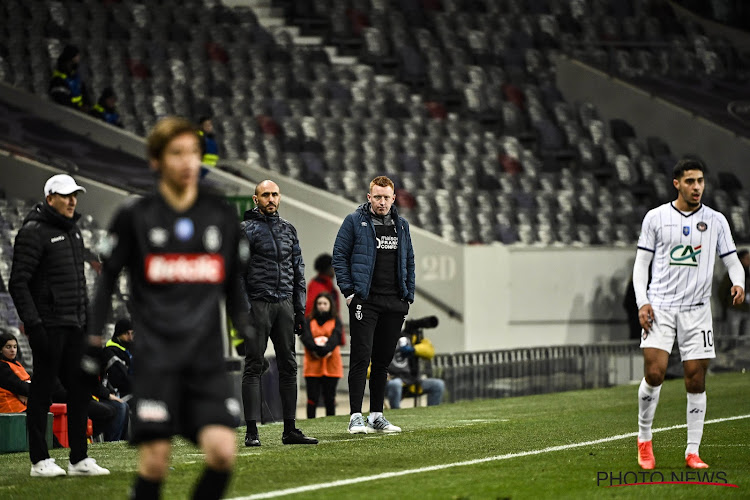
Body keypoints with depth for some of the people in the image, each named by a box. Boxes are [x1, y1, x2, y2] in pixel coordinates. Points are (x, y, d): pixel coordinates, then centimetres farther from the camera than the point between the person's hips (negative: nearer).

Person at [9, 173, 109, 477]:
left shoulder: (73, 230, 17)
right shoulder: (34, 232, -9)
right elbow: (18, 283, -14)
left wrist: (87, 319, 18)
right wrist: (32, 323, -21)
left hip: (74, 326, 8)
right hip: (48, 325, -8)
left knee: (81, 389, 6)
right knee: (43, 391, -2)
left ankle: (79, 460, 11)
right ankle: (40, 461, 3)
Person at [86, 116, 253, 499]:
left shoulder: (222, 215, 10)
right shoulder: (134, 216, 2)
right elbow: (107, 280, 8)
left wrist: (247, 332, 11)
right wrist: (93, 340, 3)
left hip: (208, 358, 2)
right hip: (156, 358, -2)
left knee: (222, 453, -13)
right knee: (155, 462, -8)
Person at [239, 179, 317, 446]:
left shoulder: (289, 229, 15)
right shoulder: (246, 229, -2)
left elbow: (298, 271, 18)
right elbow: (237, 272, -6)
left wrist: (300, 309, 12)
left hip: (284, 305, 5)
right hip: (257, 304, -5)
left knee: (289, 366, 5)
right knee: (253, 367, -5)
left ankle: (290, 430, 8)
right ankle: (252, 431, -5)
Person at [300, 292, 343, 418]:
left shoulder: (335, 322, 10)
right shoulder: (309, 322, 12)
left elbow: (336, 338, -7)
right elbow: (306, 338, -4)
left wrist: (325, 350, -24)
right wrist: (317, 350, -22)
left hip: (331, 365, 0)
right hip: (312, 366, 0)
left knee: (329, 399, 2)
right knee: (312, 398, -5)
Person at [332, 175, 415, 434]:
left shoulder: (401, 225, 15)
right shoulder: (355, 222, 0)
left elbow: (409, 262, 21)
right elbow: (339, 256, -2)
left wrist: (409, 296, 12)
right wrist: (348, 291, -9)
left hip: (394, 303, 5)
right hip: (365, 301, -5)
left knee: (383, 361, 8)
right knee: (361, 358, -10)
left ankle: (377, 415, 14)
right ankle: (356, 417, -11)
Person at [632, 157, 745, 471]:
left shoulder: (716, 221, 7)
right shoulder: (656, 217, 4)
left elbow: (732, 261, 9)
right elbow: (641, 263, 7)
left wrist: (738, 284, -13)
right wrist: (642, 302, -5)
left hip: (697, 310, 1)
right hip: (660, 307, -1)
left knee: (696, 380, -1)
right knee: (654, 373, -14)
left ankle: (693, 451, 7)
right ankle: (644, 439, 6)